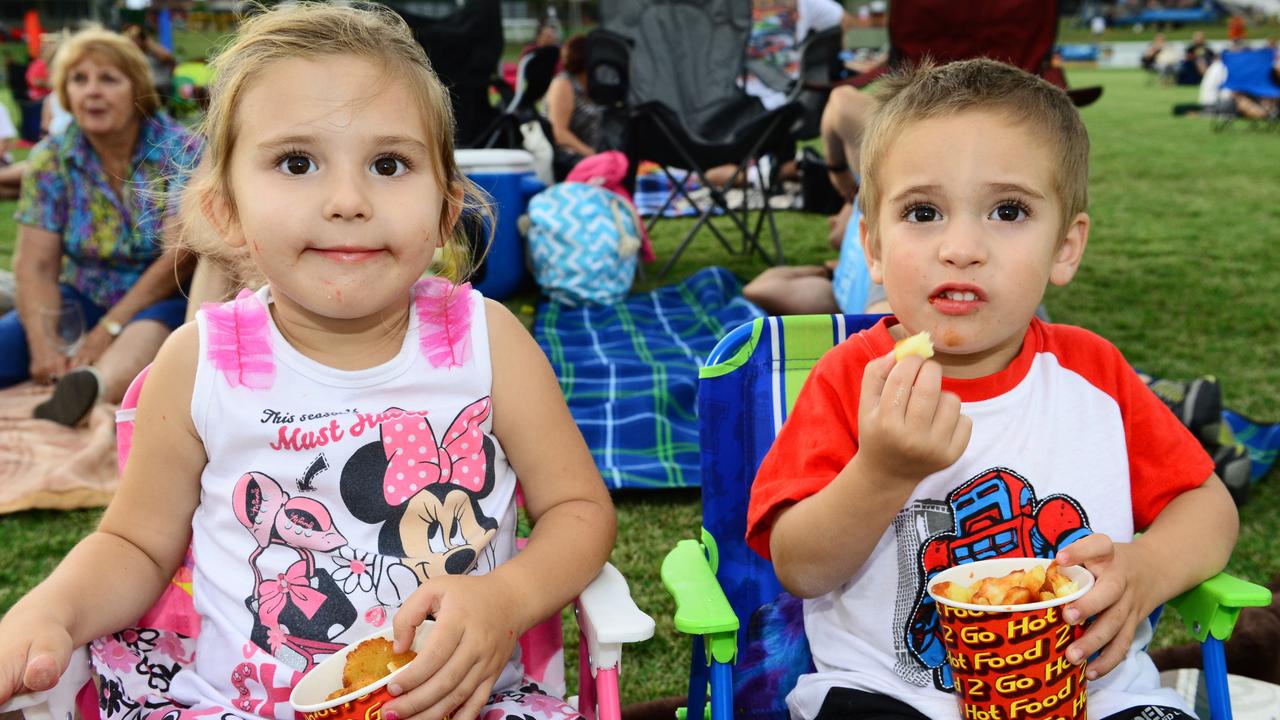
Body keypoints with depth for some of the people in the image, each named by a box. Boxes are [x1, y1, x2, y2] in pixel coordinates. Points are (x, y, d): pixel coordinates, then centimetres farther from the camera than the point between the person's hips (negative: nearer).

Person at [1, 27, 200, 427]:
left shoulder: (182, 153, -8)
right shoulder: (49, 160, 0)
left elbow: (179, 257, -13)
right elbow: (36, 267, -6)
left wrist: (108, 330, -17)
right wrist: (44, 347, -23)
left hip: (160, 303, -7)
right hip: (83, 300, 7)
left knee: (149, 331, -39)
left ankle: (90, 387, -66)